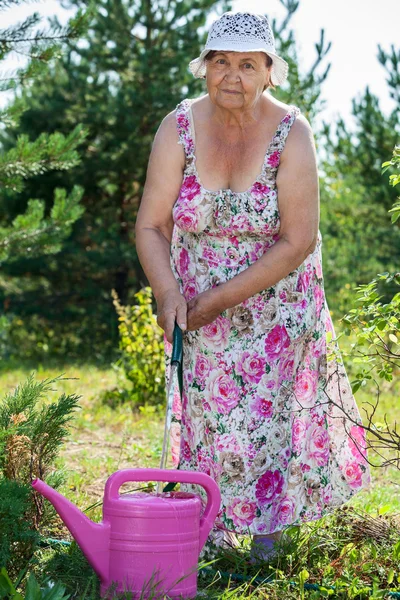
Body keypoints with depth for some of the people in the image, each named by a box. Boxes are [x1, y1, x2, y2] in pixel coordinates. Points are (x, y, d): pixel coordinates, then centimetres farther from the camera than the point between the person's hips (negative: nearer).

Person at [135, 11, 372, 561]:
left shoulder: (291, 134, -18)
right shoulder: (179, 129, -12)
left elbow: (297, 243, -18)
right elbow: (151, 226, -9)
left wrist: (224, 298, -19)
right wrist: (168, 293, -25)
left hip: (275, 304, -1)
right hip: (199, 306, 2)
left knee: (268, 413, 4)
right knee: (207, 412, 2)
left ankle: (270, 523, 22)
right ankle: (203, 529, 15)